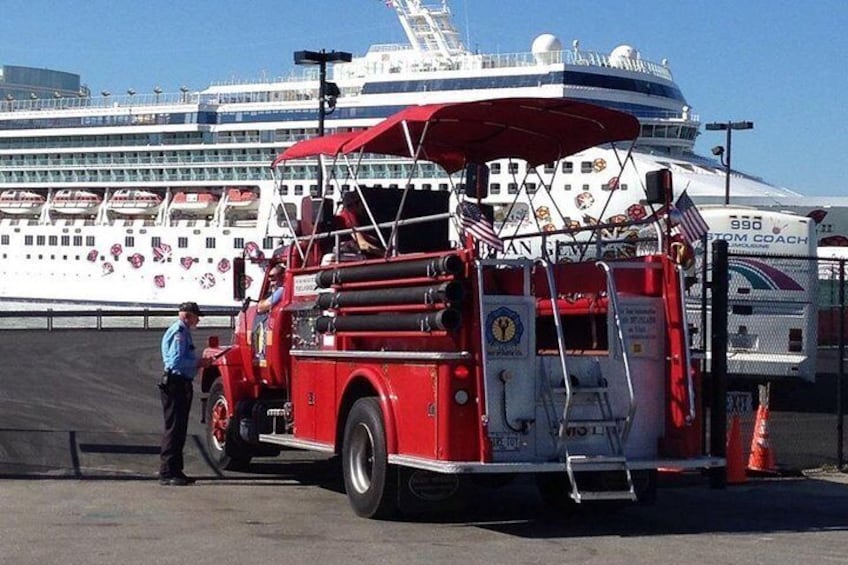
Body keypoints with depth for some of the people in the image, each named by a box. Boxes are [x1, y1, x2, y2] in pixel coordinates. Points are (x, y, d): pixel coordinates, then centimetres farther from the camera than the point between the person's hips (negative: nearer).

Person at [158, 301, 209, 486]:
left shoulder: (184, 332, 17)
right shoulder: (179, 333, -15)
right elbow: (177, 361, -23)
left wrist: (198, 362, 11)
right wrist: (198, 363, -15)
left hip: (182, 384, 11)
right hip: (175, 384, -11)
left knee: (179, 429, 14)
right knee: (174, 428, -8)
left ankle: (175, 471, 20)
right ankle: (167, 473, -6)